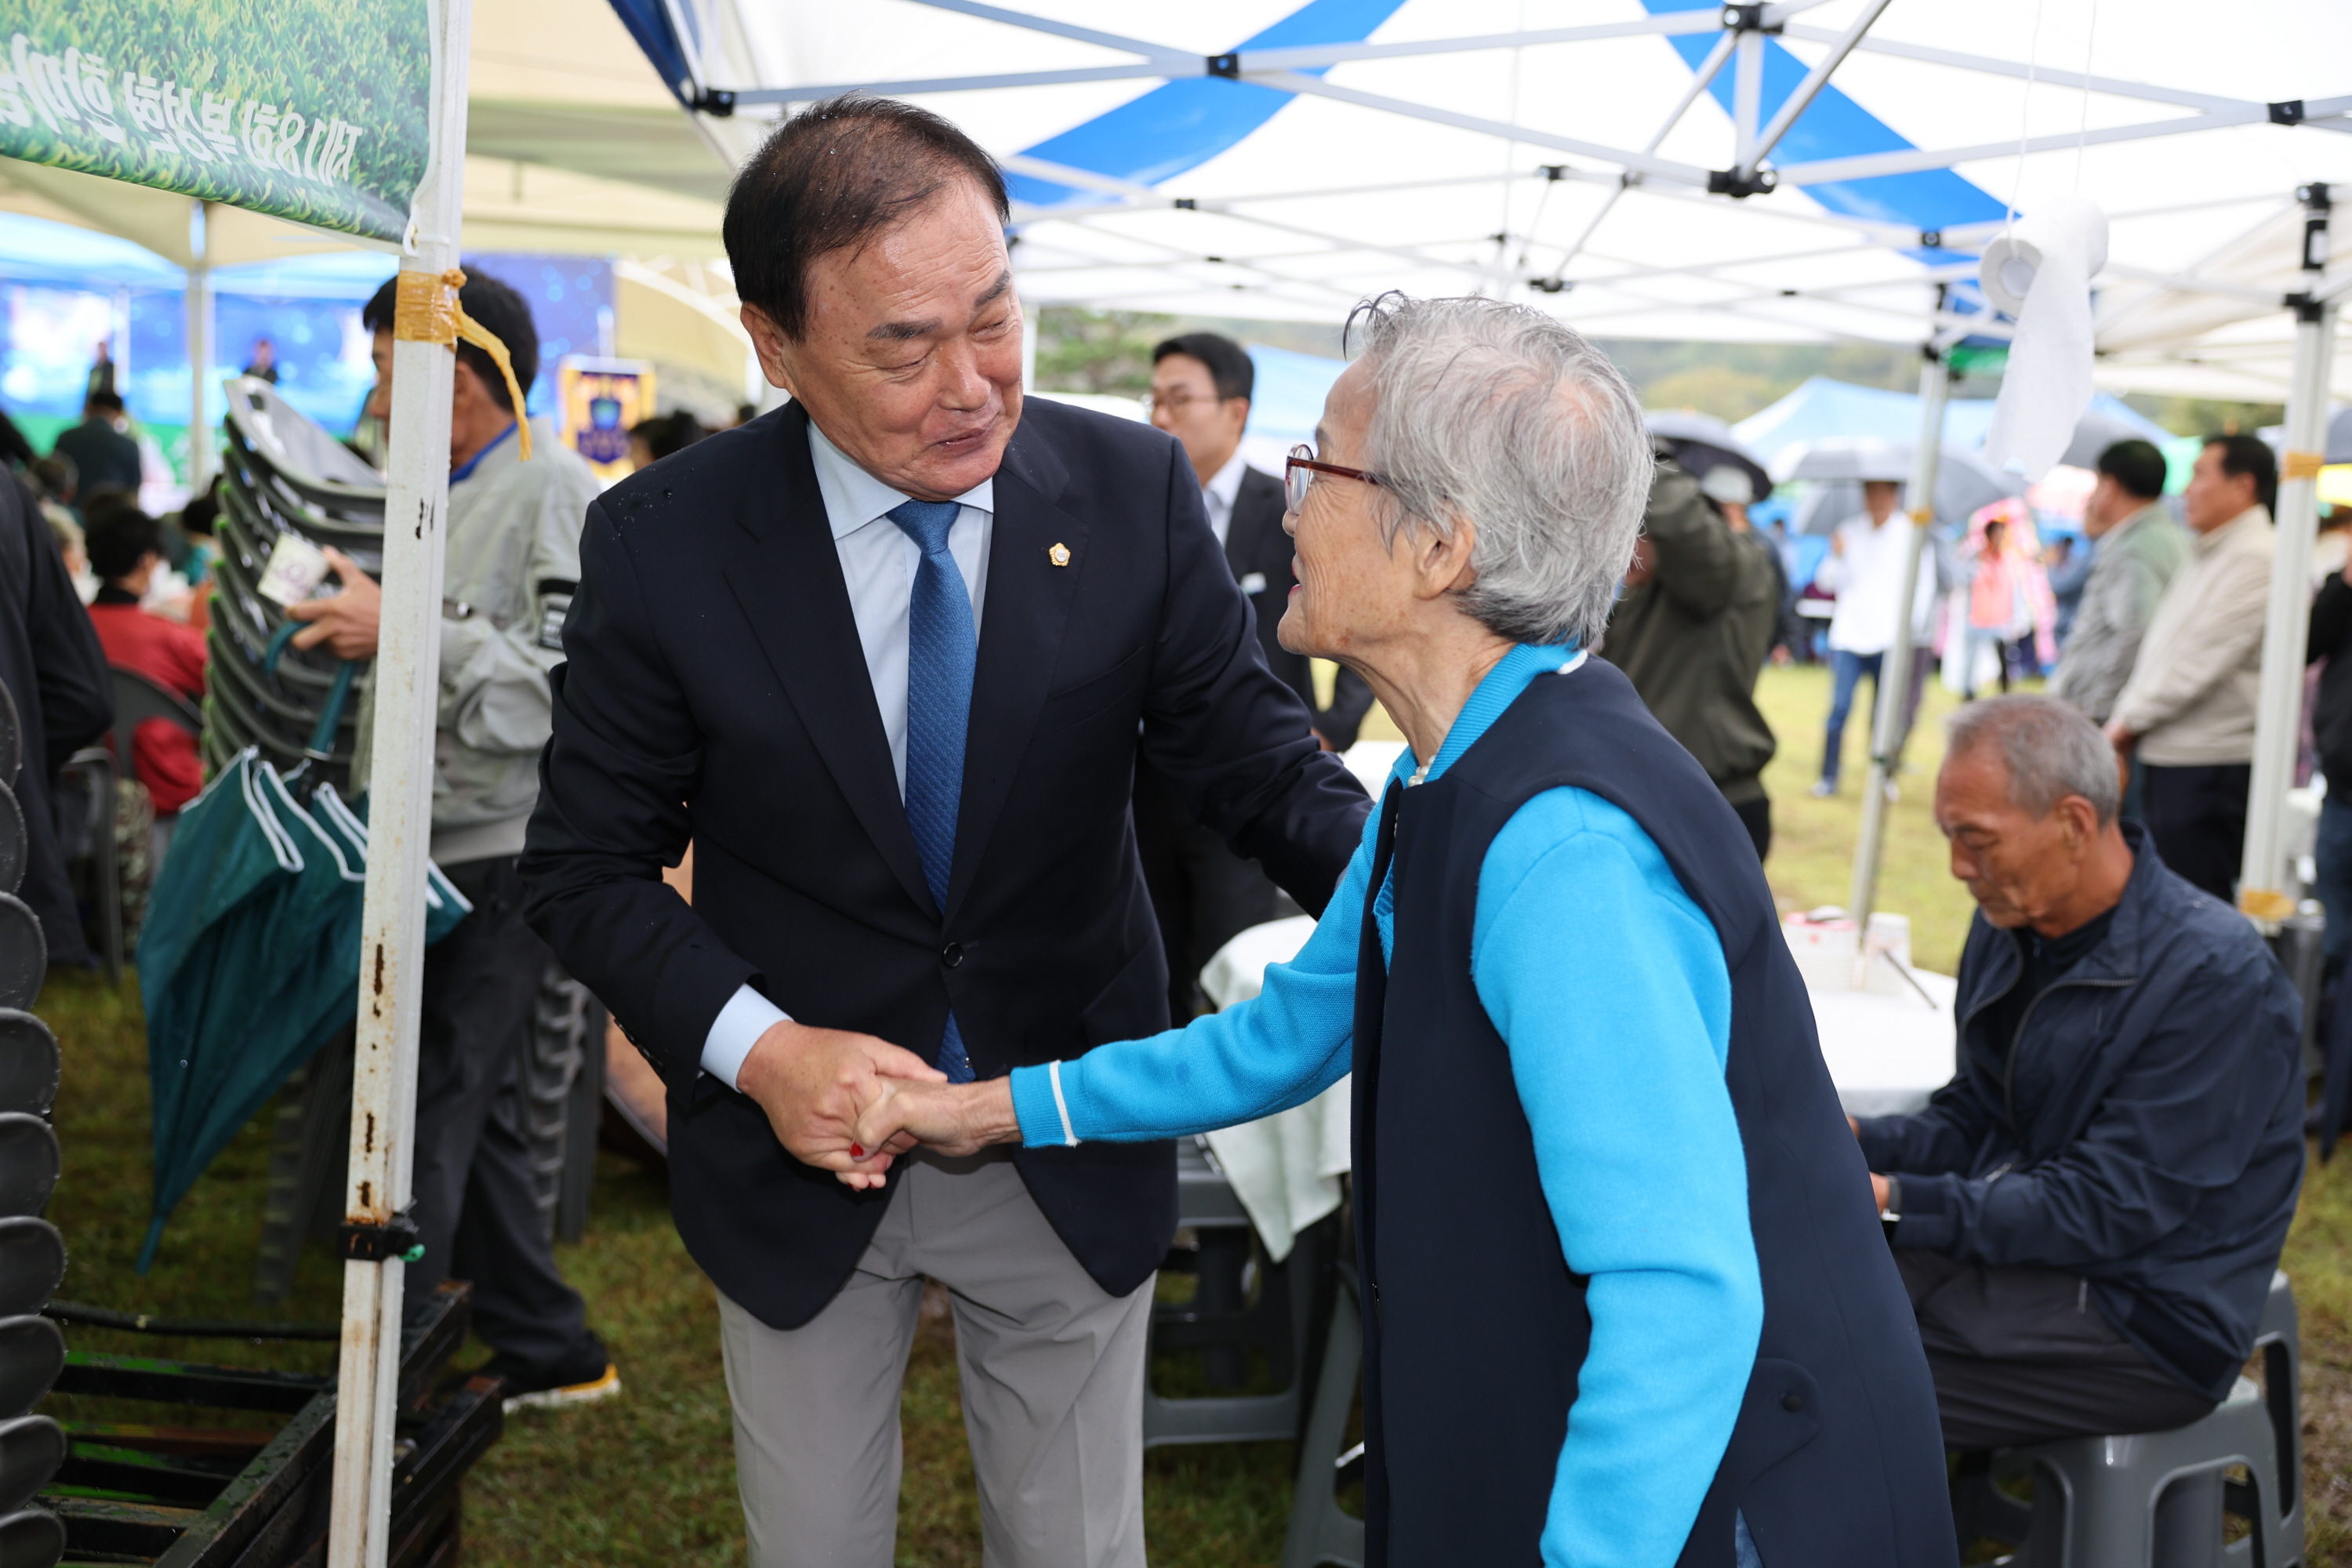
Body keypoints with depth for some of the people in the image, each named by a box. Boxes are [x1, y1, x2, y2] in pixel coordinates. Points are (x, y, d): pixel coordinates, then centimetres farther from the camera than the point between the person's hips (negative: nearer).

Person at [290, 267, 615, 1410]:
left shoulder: (553, 489, -14)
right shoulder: (457, 492, 17)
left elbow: (570, 684, -23)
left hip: (501, 859, -10)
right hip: (444, 854, 10)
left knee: (426, 1123, -7)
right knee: (474, 1112, 15)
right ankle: (549, 1355, 26)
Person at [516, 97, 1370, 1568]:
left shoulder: (1136, 492, -13)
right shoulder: (663, 544, -15)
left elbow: (1256, 755, -8)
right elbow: (589, 865, -7)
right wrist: (755, 1048, -24)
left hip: (1075, 1158, 1)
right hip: (807, 1149, -1)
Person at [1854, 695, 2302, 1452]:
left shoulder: (2216, 978, -20)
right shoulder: (2010, 927, 6)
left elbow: (2109, 1209, -22)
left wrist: (1896, 1203, -26)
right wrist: (1854, 1142, -7)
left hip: (2143, 1319, -8)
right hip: (2004, 1245, 8)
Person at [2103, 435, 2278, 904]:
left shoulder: (2258, 559, -13)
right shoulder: (2202, 557, 19)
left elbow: (2201, 659, -18)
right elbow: (2156, 649, 21)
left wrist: (2129, 721, -11)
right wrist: (2125, 716, 7)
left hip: (2211, 765, -9)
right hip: (2164, 755, 9)